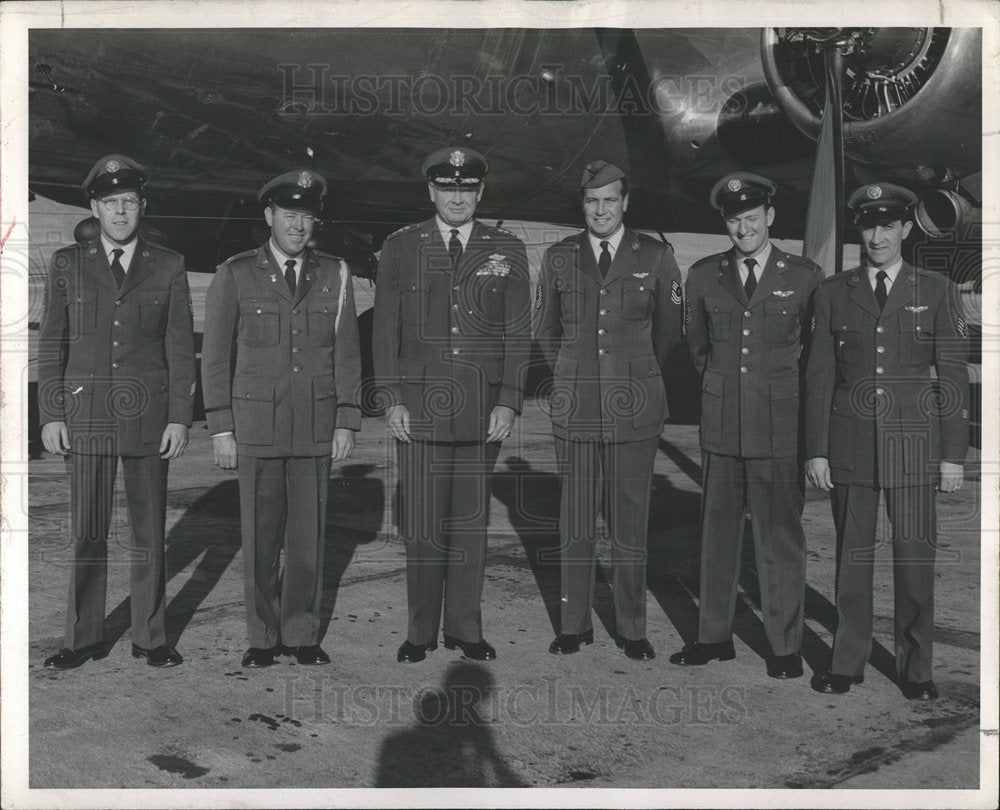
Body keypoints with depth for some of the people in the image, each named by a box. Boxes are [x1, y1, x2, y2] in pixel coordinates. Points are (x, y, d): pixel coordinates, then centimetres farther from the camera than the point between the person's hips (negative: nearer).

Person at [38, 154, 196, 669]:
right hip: (86, 415, 0)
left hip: (148, 415, 0)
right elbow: (51, 345, 6)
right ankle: (84, 638, 16)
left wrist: (180, 418, -3)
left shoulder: (168, 266, 5)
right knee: (87, 533, 4)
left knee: (149, 531, 5)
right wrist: (50, 416, -1)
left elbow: (181, 348, 3)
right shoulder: (67, 265, 7)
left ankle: (149, 637, 16)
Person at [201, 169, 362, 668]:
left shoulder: (334, 275, 6)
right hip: (256, 425, -1)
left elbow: (346, 354, 7)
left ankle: (301, 634, 17)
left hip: (316, 427, 2)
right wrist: (221, 429, -3)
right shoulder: (236, 275, 1)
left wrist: (347, 422, 1)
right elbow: (216, 357, 2)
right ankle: (262, 638, 15)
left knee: (309, 534, 5)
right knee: (260, 537, 3)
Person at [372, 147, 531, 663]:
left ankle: (464, 628, 18)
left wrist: (508, 402, -3)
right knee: (421, 524, 0)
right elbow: (386, 329, 5)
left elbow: (518, 332, 5)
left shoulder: (507, 251, 8)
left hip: (483, 409, 1)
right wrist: (392, 399, -2)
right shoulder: (400, 248, 7)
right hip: (420, 406, 0)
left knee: (471, 521, 7)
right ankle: (420, 631, 13)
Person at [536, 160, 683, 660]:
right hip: (575, 407, 1)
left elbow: (670, 329, 14)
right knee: (575, 524, 5)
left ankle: (632, 629, 16)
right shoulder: (558, 259, 6)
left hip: (634, 410, -1)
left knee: (630, 523, 4)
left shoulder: (657, 258, 2)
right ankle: (574, 626, 17)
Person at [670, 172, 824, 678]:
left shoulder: (805, 277, 0)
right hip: (721, 427, 3)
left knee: (780, 539, 3)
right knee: (717, 534, 10)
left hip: (779, 431, -2)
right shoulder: (703, 276, 6)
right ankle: (715, 636, 23)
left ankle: (785, 646, 17)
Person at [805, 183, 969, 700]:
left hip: (913, 443, -1)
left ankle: (915, 669, 17)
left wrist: (953, 454, -2)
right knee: (852, 555, 7)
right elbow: (819, 376, 5)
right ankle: (848, 663, 19)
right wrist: (816, 450, 0)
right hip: (850, 441, 1)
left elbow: (954, 376, 2)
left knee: (915, 556, 2)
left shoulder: (937, 292, 3)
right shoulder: (833, 293, 6)